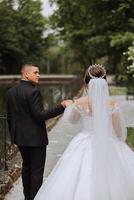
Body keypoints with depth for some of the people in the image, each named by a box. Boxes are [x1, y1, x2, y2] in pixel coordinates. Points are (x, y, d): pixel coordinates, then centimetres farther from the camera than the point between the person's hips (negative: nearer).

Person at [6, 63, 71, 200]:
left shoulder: (11, 92, 5)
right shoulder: (33, 91, -19)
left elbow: (9, 117, 9)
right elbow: (39, 116, -22)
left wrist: (14, 135, 19)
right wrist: (61, 107, -22)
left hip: (20, 137, 8)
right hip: (35, 137, -8)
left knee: (26, 166, 21)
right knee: (37, 170, 2)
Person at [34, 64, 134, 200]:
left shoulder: (79, 103, -10)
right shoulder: (112, 103, -9)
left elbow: (72, 121, 10)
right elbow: (119, 130, -2)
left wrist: (72, 106, 28)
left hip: (85, 146, 0)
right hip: (107, 146, 0)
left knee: (81, 183, 7)